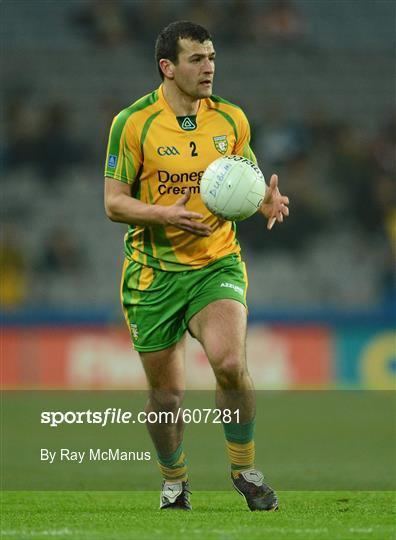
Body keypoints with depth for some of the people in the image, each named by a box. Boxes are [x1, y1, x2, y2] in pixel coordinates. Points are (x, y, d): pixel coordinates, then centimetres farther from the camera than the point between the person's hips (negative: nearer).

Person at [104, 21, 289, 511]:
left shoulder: (231, 119, 4)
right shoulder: (132, 123, -6)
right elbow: (114, 202, -6)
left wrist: (266, 202, -9)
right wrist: (165, 215, -23)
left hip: (217, 264, 1)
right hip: (154, 272, -1)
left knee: (229, 362, -24)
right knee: (166, 394, 5)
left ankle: (244, 470, -4)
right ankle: (174, 481, 31)